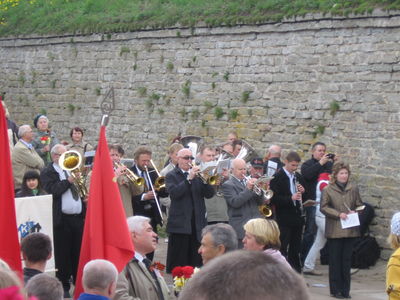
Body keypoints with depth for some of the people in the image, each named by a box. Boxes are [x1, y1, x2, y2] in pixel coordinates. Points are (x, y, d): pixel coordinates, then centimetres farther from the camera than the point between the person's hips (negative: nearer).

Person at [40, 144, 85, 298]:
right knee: (62, 254, -2)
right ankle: (64, 286, 6)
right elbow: (52, 190, -16)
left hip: (78, 217, 5)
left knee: (79, 252, 10)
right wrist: (69, 181, -21)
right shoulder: (48, 172, -2)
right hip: (62, 219, -5)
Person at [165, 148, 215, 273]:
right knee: (178, 262, -3)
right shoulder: (171, 176, 3)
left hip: (198, 222, 4)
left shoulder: (197, 175, 14)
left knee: (196, 260, 6)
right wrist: (189, 178, -21)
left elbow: (209, 194, 5)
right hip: (180, 223, -4)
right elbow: (174, 193, -15)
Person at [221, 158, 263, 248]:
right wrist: (248, 189, -19)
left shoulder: (249, 182, 17)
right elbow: (234, 202, -16)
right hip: (241, 226, -6)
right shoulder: (228, 185, -1)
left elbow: (261, 202, 12)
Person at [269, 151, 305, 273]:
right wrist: (291, 198, -27)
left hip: (297, 217, 6)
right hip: (284, 219, -6)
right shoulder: (277, 177, -8)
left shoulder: (297, 176, 12)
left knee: (295, 249, 12)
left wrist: (302, 192, -3)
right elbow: (274, 198, -16)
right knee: (282, 249, -3)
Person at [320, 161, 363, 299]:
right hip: (334, 230, -2)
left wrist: (354, 212, -9)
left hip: (350, 230, 2)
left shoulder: (353, 188, 5)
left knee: (347, 260, 7)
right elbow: (323, 207, -4)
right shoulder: (328, 189, -3)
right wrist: (338, 214, -14)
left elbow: (359, 205, 12)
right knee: (335, 260, 3)